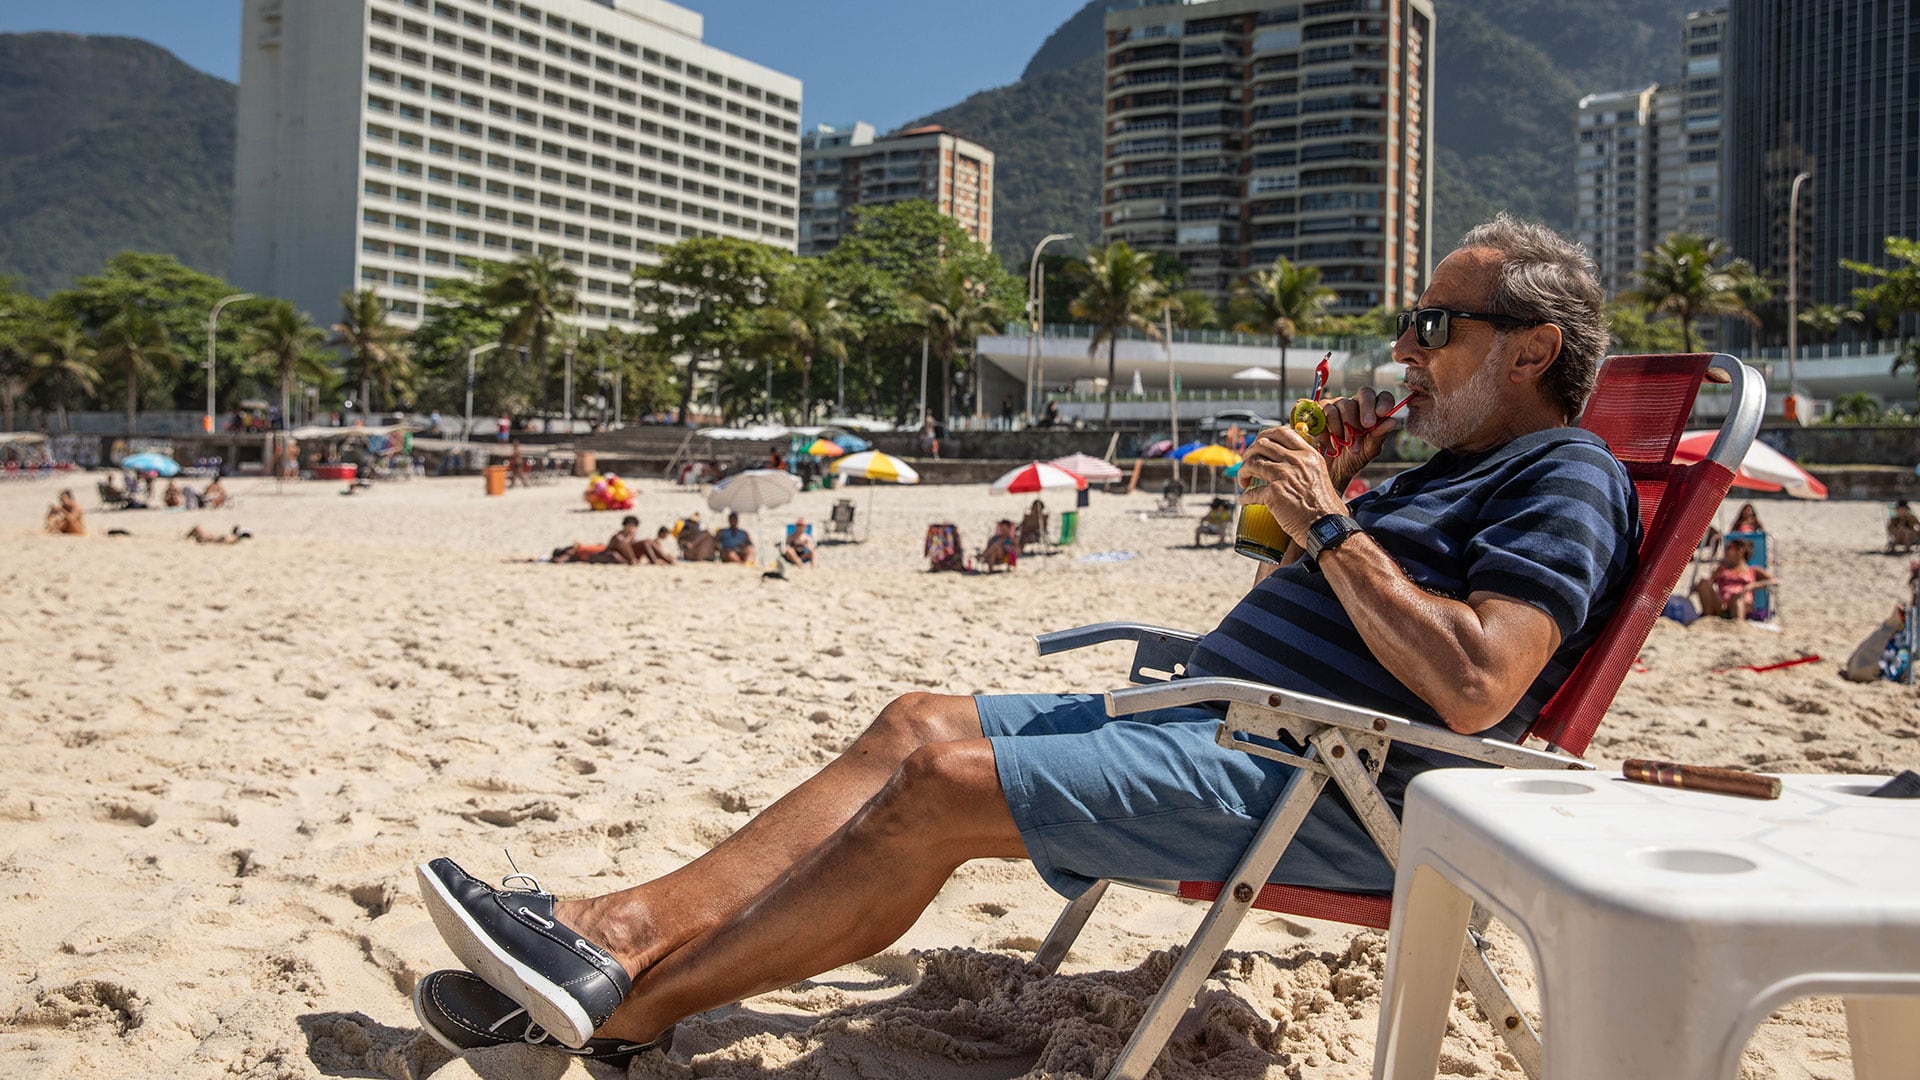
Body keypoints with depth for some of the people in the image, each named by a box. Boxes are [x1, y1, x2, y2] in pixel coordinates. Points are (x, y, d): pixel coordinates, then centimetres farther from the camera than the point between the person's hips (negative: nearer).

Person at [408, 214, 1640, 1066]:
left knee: (944, 784, -21)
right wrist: (1324, 490, 12)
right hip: (1209, 710, 10)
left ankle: (625, 1010, -12)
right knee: (921, 724, -5)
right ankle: (621, 928, -8)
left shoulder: (1567, 481, -5)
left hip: (1317, 787, -10)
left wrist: (1330, 525, -15)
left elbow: (1473, 688, -23)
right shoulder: (1456, 469, 24)